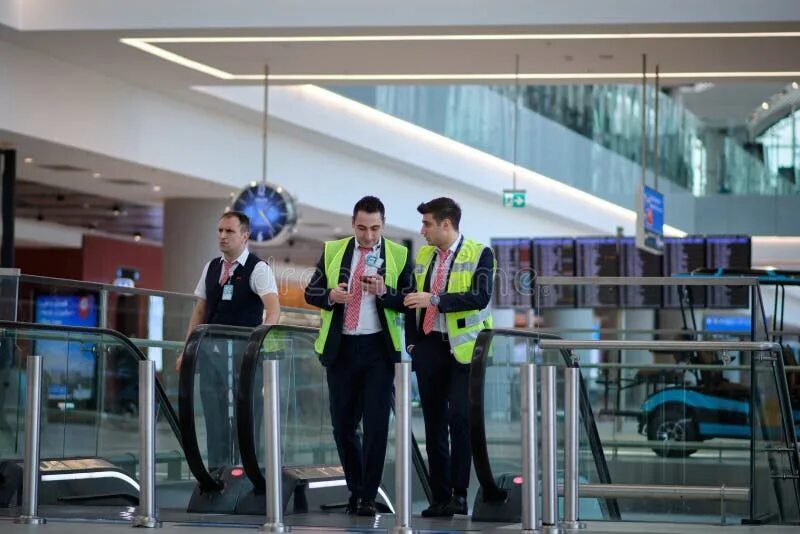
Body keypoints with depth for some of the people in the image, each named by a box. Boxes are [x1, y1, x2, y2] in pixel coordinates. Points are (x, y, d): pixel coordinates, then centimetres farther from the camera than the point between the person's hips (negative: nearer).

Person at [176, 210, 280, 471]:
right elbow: (200, 311, 17)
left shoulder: (257, 268, -6)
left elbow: (273, 306, -20)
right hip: (211, 346, 5)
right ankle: (217, 467, 15)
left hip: (243, 346, -5)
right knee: (214, 409, 8)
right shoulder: (211, 268, 12)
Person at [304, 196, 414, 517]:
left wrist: (384, 292, -20)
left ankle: (368, 497, -1)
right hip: (340, 348, 3)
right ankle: (355, 489, 22)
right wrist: (330, 295, -13)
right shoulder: (333, 251, 8)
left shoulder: (398, 256, 1)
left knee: (376, 423, -6)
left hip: (378, 348, -3)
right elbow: (311, 292, 9)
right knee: (343, 424, 8)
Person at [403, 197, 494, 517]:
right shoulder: (422, 256, 13)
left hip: (463, 349, -5)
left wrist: (435, 299, -21)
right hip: (430, 348, 6)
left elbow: (480, 298, -17)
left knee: (459, 419, -15)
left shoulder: (479, 254, -4)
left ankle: (460, 493, -7)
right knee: (434, 425, 6)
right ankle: (440, 499, 10)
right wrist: (412, 342, 10)